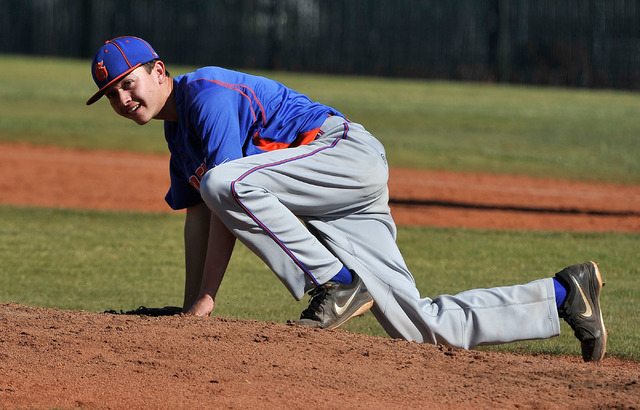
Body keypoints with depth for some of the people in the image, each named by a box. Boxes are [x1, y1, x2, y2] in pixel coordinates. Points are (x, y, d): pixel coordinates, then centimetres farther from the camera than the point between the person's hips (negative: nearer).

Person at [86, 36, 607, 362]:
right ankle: (562, 294, 11)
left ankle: (336, 283, -22)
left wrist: (206, 299, -16)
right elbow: (200, 215, 20)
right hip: (328, 215, 10)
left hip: (347, 150, -10)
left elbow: (226, 198, -16)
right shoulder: (178, 133, 20)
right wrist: (189, 309, 11)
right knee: (420, 325, -1)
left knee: (227, 183, -31)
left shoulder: (206, 92, -10)